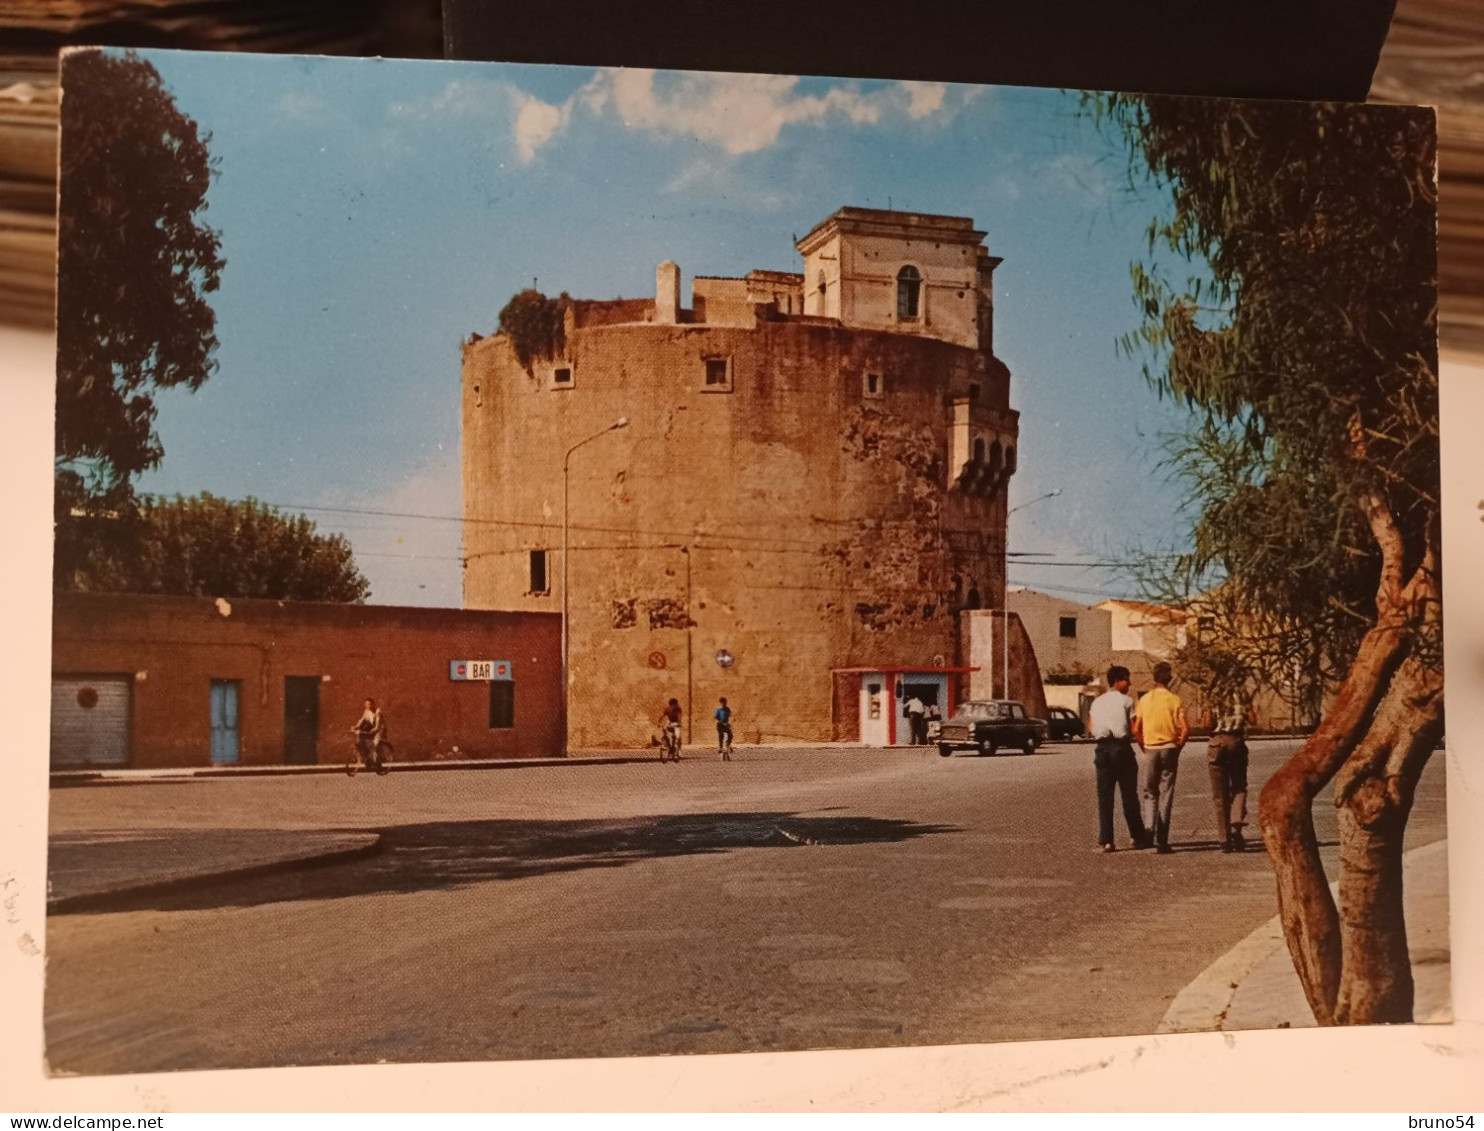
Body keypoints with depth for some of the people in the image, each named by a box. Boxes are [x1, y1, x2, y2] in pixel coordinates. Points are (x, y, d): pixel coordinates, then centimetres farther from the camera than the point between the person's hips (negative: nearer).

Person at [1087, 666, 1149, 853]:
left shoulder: (1097, 702, 13)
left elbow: (1091, 727, 10)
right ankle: (1138, 837, 14)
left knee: (1104, 796, 4)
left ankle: (1105, 840, -2)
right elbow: (1134, 728, -8)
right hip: (1122, 747, -4)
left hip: (1102, 748, 4)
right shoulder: (1126, 701, -3)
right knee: (1129, 795, 6)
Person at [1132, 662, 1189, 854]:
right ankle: (1162, 841, 6)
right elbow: (1185, 729, -13)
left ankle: (1149, 825, -12)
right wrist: (1178, 746, 2)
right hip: (1169, 749, -1)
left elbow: (1136, 729, -3)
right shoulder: (1174, 699, -5)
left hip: (1149, 749, 1)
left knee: (1149, 791, 14)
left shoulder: (1145, 699, 1)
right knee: (1165, 795, 5)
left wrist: (1143, 746, 11)